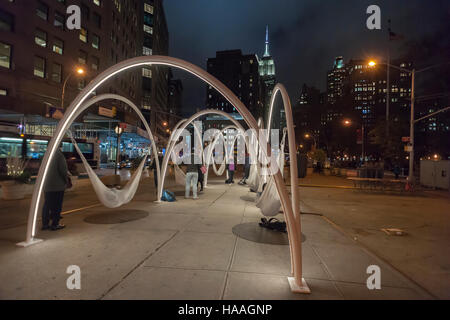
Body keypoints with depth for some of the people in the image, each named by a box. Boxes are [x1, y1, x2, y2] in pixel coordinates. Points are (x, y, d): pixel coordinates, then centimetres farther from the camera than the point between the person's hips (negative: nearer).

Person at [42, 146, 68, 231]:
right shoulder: (59, 154, -13)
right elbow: (62, 169, -17)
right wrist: (66, 179, -3)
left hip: (47, 185, 7)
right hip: (57, 185, -7)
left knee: (47, 205, 14)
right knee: (57, 205, 1)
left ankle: (45, 224, 20)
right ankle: (55, 224, 6)